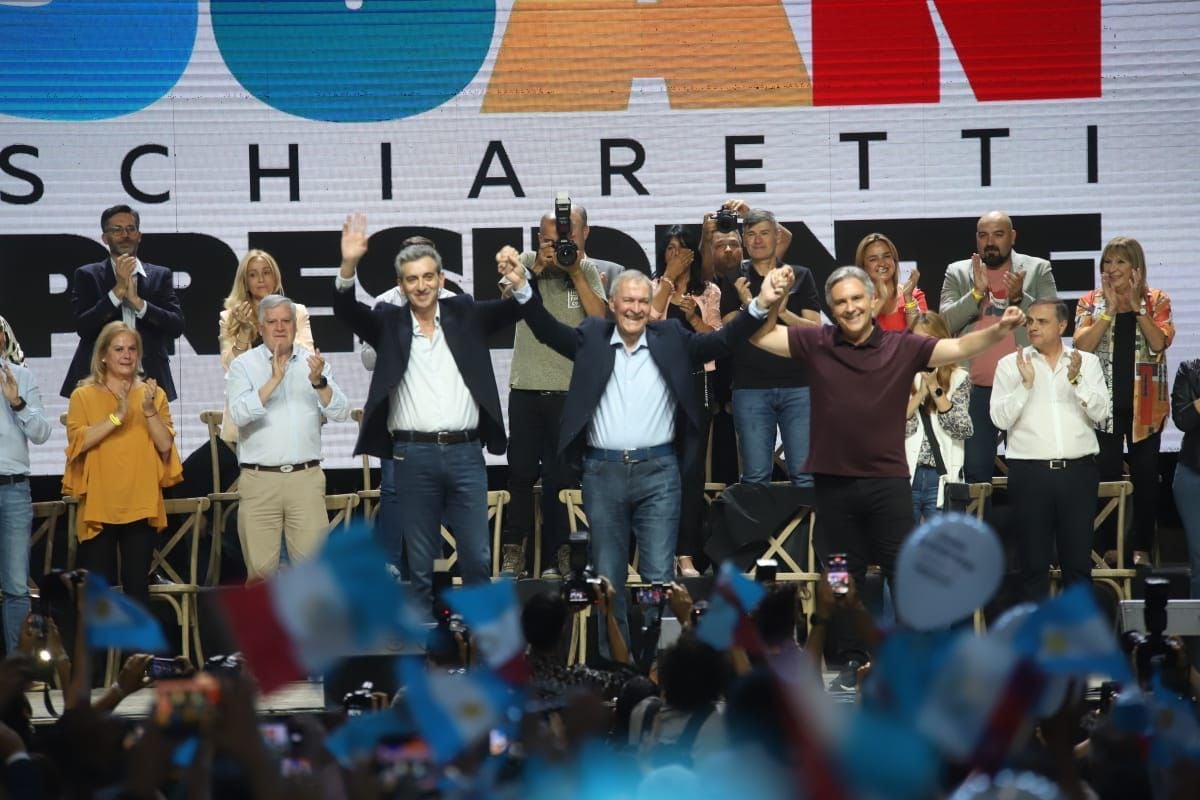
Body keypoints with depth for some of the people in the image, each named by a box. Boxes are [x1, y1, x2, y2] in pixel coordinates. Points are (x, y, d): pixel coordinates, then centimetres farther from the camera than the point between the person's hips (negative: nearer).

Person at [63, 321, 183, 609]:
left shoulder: (153, 394, 9)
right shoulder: (83, 396, 3)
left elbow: (165, 445, 0)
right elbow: (78, 441, -11)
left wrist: (149, 411, -14)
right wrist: (116, 416, -19)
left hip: (141, 506, 1)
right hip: (98, 506, -1)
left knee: (137, 584, 2)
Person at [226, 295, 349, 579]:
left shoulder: (313, 362, 9)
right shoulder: (243, 365, 3)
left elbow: (341, 413, -1)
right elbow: (240, 414, -13)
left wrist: (319, 382, -17)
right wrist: (274, 380, -21)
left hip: (306, 478, 1)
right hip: (259, 480, -1)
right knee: (260, 566, 0)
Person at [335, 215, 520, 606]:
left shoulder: (465, 315, 10)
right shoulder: (390, 322, 6)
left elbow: (513, 309, 1)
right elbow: (346, 310, -7)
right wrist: (348, 266, -25)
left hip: (465, 454, 1)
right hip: (413, 456, -1)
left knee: (478, 558, 4)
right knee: (420, 562, 5)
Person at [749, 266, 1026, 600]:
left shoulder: (902, 347, -1)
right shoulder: (816, 342, 2)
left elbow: (958, 347, -9)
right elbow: (760, 334, 0)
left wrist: (998, 330, -25)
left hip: (888, 482, -1)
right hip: (834, 484, 1)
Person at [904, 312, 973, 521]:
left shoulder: (958, 379, 6)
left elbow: (963, 430, -5)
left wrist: (936, 390, -7)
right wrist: (920, 393, -9)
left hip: (942, 475, 0)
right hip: (905, 474, 0)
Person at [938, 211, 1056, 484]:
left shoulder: (1038, 270, 6)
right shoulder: (958, 273, 9)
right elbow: (945, 322, -2)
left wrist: (1019, 298, -17)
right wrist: (977, 292, -14)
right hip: (975, 390, 1)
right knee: (976, 470, 4)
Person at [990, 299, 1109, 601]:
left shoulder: (1087, 362, 8)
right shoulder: (1010, 365, 4)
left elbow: (1100, 412, -2)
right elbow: (1000, 418, -4)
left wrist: (1076, 380, -14)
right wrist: (1026, 383, -14)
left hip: (1078, 471, 1)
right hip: (1029, 473, -1)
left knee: (1079, 559, 5)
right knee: (1033, 561, 4)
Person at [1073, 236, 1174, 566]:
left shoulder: (1156, 301, 3)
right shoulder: (1091, 302, 4)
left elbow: (1159, 343, -12)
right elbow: (1082, 345, -10)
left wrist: (1136, 306, -16)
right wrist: (1110, 310, -15)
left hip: (1144, 404, 0)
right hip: (1104, 402, 0)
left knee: (1145, 475, 3)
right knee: (1107, 475, 0)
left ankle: (1142, 547, 10)